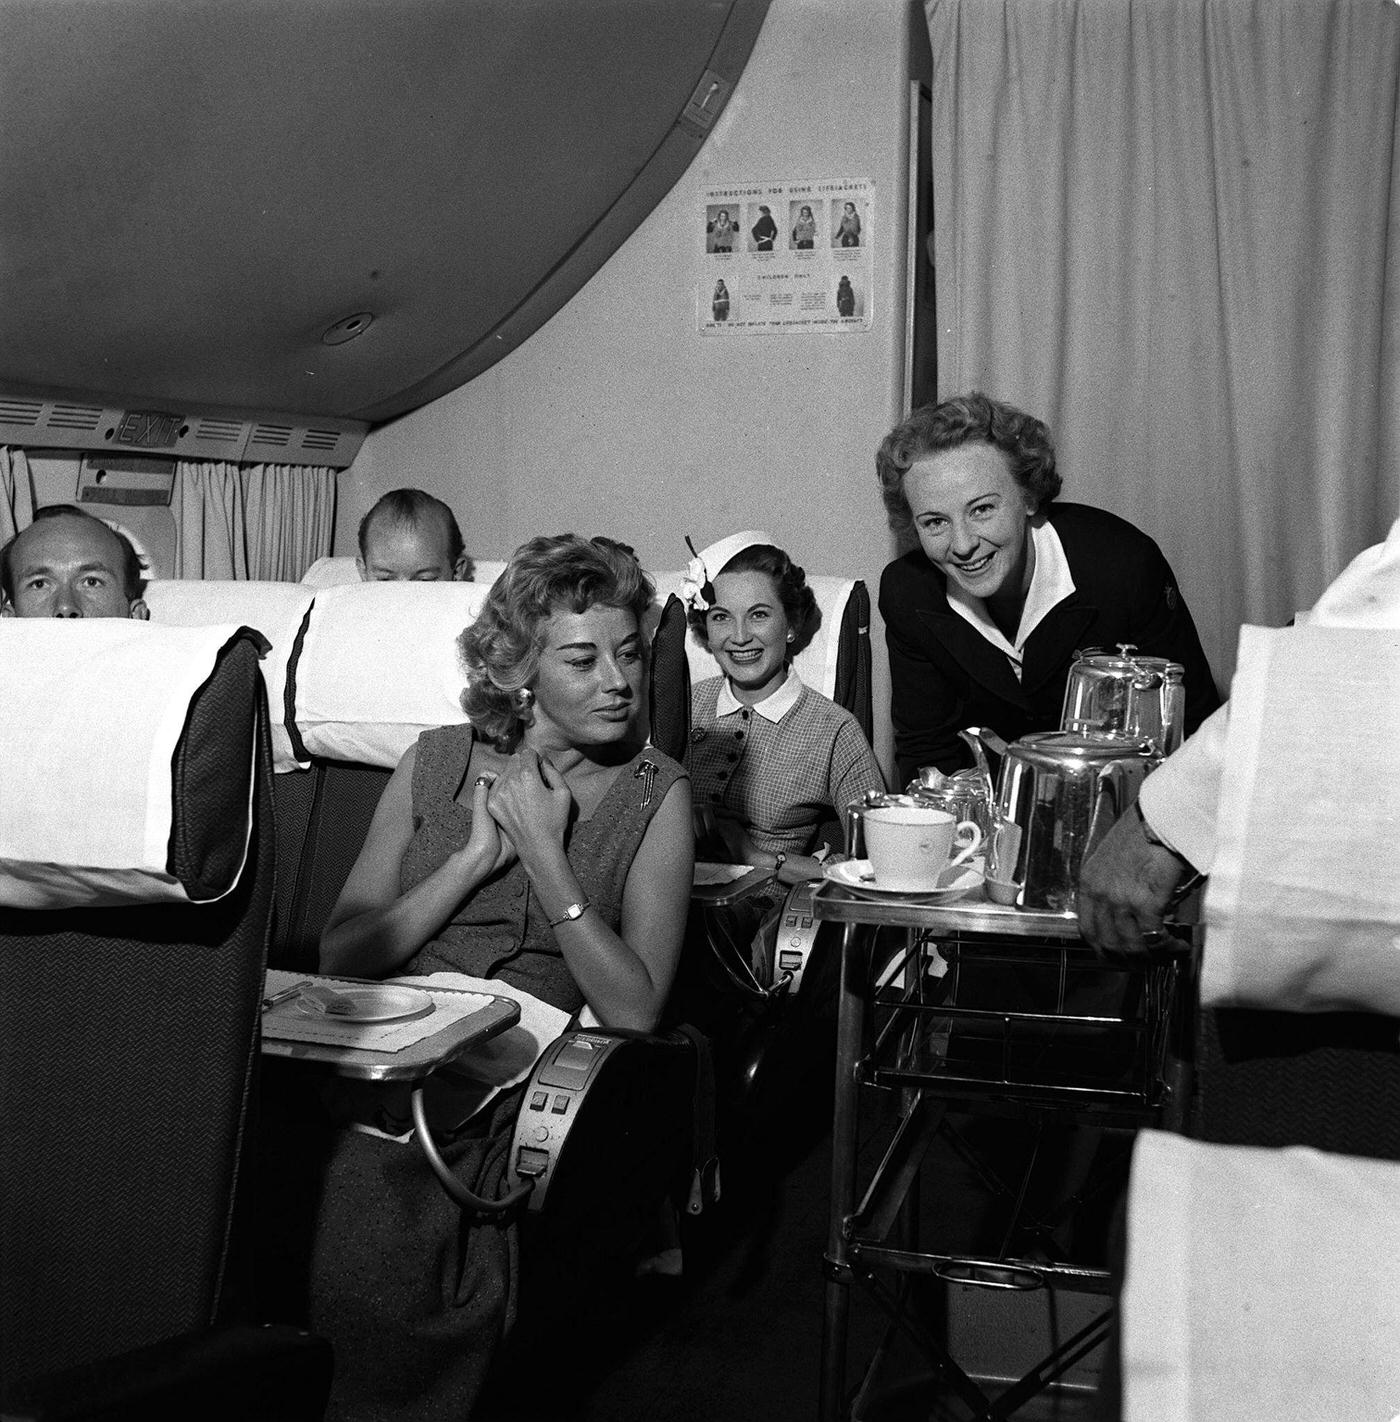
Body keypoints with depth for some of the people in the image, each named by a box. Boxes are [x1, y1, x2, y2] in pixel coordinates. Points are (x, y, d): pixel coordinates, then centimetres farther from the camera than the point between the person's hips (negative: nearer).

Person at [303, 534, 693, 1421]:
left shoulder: (656, 794, 6)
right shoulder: (439, 762, 12)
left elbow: (634, 1009, -4)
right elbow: (341, 957, 4)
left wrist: (546, 855, -9)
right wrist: (477, 857, -5)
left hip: (528, 1083, -2)